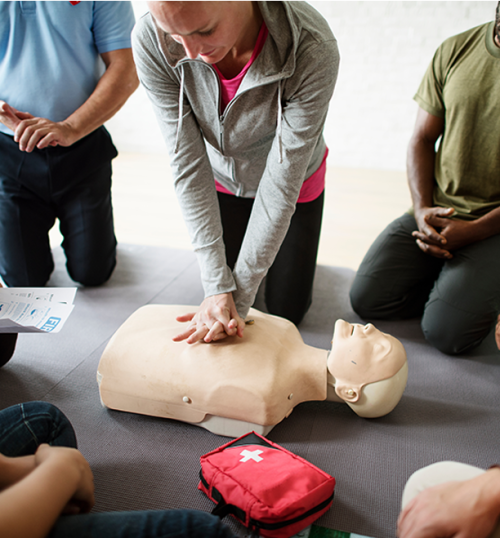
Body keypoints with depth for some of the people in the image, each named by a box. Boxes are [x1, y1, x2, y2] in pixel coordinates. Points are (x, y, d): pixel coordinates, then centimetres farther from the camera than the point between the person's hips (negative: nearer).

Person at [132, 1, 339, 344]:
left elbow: (281, 183, -32)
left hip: (295, 183, -1)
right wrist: (218, 287, -29)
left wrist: (239, 297, -28)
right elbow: (188, 165, -27)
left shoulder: (313, 51, -37)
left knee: (286, 311, 10)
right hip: (223, 180, 2)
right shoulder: (150, 42, -30)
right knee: (221, 297, 13)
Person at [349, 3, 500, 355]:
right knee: (367, 298, -8)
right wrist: (422, 209, -8)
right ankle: (451, 280, 14)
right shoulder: (455, 50, 4)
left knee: (446, 332, -19)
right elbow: (423, 138, 7)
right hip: (437, 212, 4)